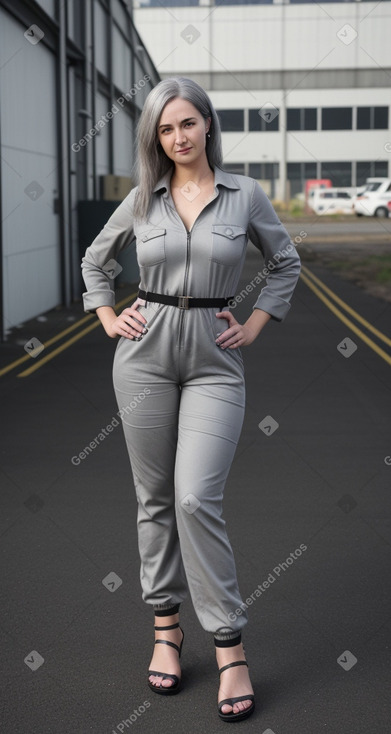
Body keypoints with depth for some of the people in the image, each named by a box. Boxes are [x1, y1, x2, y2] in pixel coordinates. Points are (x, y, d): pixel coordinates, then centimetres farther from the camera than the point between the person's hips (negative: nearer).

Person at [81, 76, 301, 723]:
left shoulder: (245, 194, 0)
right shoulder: (142, 199, 4)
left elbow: (286, 264, 13)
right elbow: (95, 260, 20)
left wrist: (255, 325, 5)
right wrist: (108, 318, 8)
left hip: (215, 361, -2)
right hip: (146, 353, 2)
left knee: (197, 499, -13)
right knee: (155, 497, 7)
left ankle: (230, 647, -3)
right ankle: (166, 627, 21)